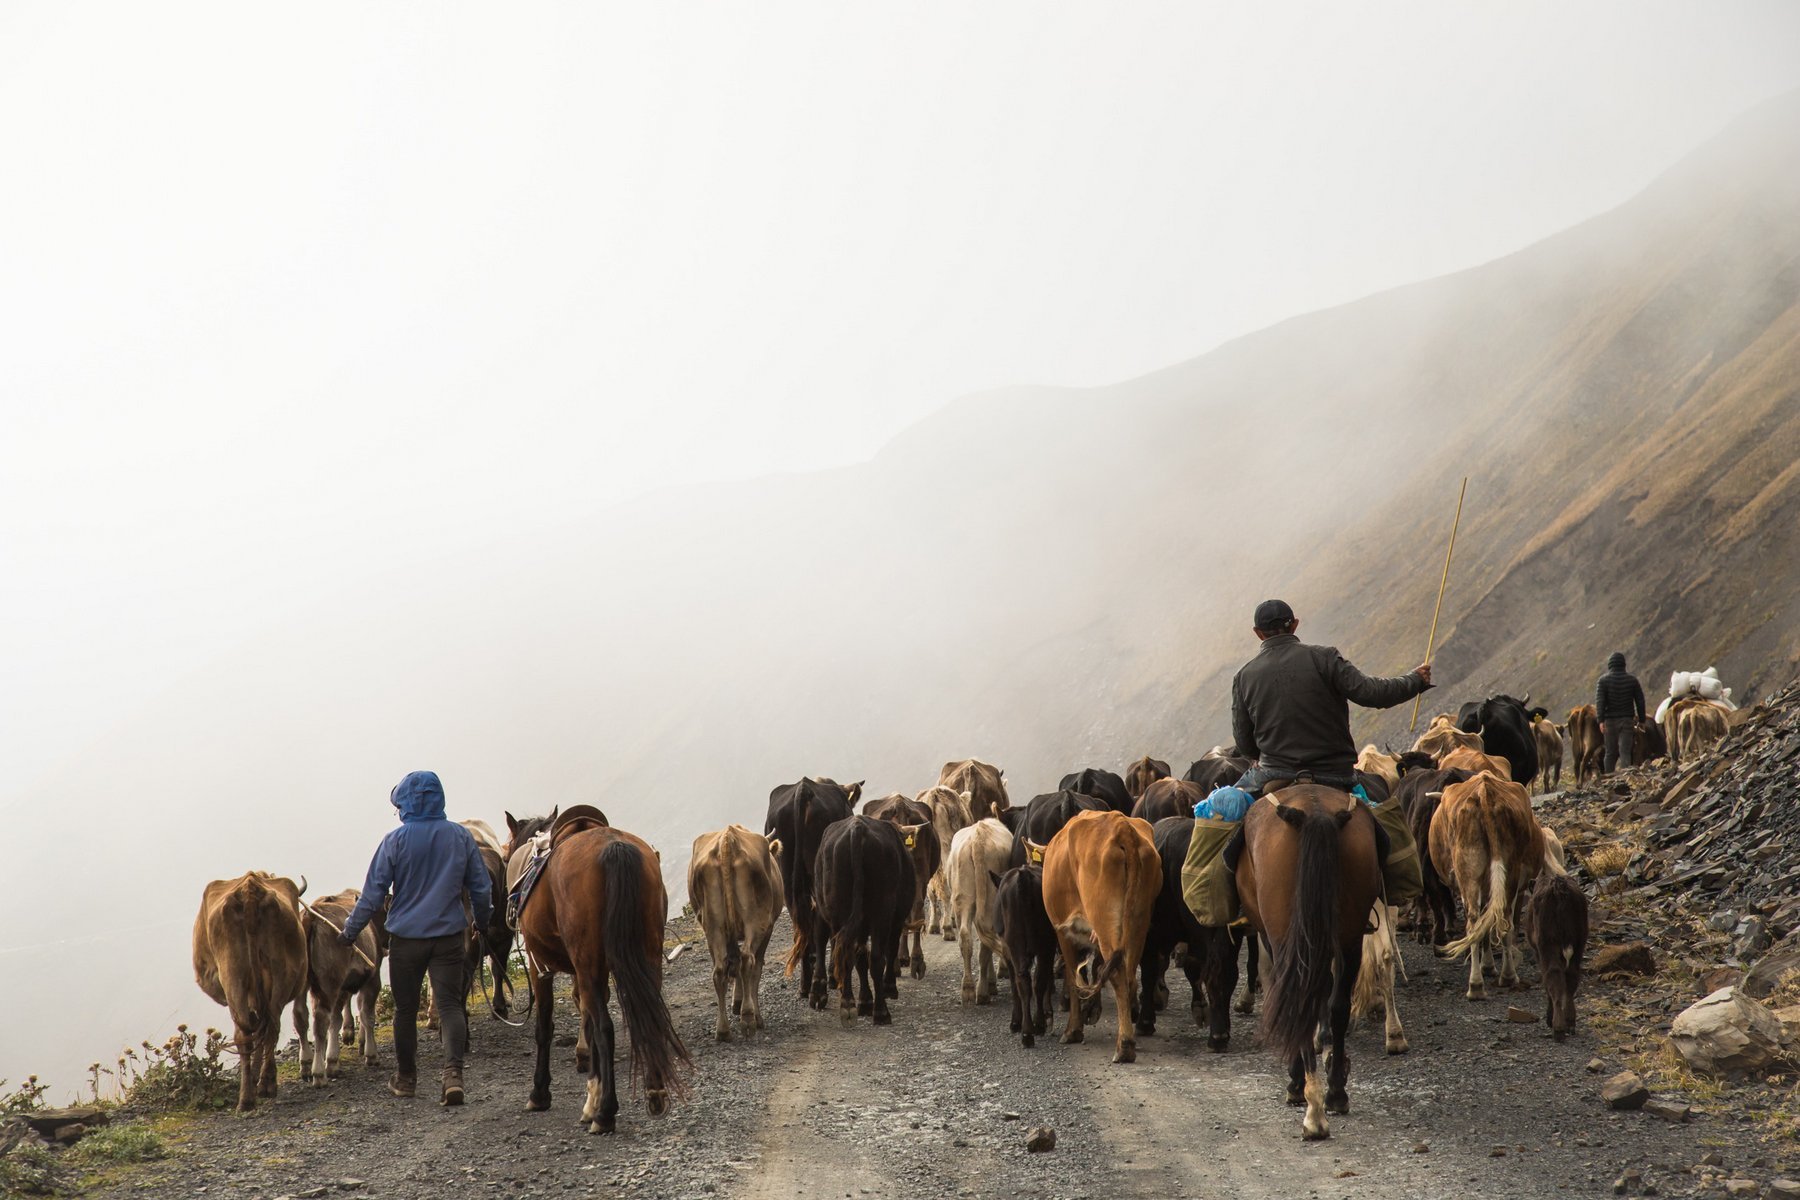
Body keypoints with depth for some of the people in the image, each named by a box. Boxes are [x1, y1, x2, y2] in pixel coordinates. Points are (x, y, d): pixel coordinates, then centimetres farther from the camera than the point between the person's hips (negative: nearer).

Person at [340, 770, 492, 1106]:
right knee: (449, 1003, 1)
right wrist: (482, 921, 25)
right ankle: (453, 1072, -19)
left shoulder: (395, 841, -8)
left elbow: (373, 893, -6)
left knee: (405, 1008, 12)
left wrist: (349, 932, 5)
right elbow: (481, 888, 7)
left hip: (406, 937, -1)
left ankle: (406, 1078, 23)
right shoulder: (461, 837, 0)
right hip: (449, 935, 1)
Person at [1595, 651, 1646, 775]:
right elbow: (1640, 701, 4)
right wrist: (1641, 720, 9)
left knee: (1610, 753, 9)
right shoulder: (1632, 679, 4)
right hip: (1627, 720, 0)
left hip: (1609, 720, 0)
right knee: (1625, 752, -4)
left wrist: (1601, 721, -15)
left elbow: (1599, 701, -11)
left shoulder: (1603, 680, -1)